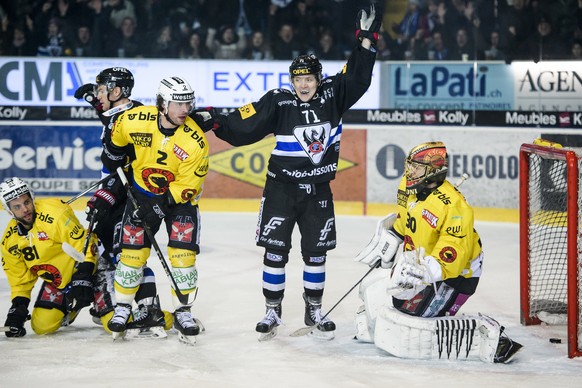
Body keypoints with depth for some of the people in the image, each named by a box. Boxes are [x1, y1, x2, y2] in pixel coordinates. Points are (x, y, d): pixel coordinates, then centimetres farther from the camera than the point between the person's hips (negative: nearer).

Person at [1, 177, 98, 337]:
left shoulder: (54, 213, -25)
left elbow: (83, 242, -24)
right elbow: (20, 278, 6)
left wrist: (83, 277, -28)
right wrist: (18, 308, -3)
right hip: (55, 281, 6)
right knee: (41, 326, -2)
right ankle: (68, 309, 25)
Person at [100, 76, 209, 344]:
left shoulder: (195, 141, -25)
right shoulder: (135, 120, -20)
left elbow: (188, 184, -20)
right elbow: (117, 136, 5)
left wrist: (160, 206, -26)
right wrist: (113, 156, 14)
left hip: (180, 197, -1)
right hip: (142, 192, 2)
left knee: (183, 254, -10)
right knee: (132, 251, 0)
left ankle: (183, 312, 3)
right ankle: (122, 307, 16)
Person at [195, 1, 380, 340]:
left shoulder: (332, 96, 0)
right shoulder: (278, 103, -9)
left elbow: (357, 78, 2)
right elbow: (243, 126, -13)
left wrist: (367, 39, -5)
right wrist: (216, 121, -26)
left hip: (318, 189, 3)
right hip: (282, 188, -2)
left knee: (316, 252, 9)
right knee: (275, 250, -1)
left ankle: (314, 310, 22)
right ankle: (273, 311, 9)